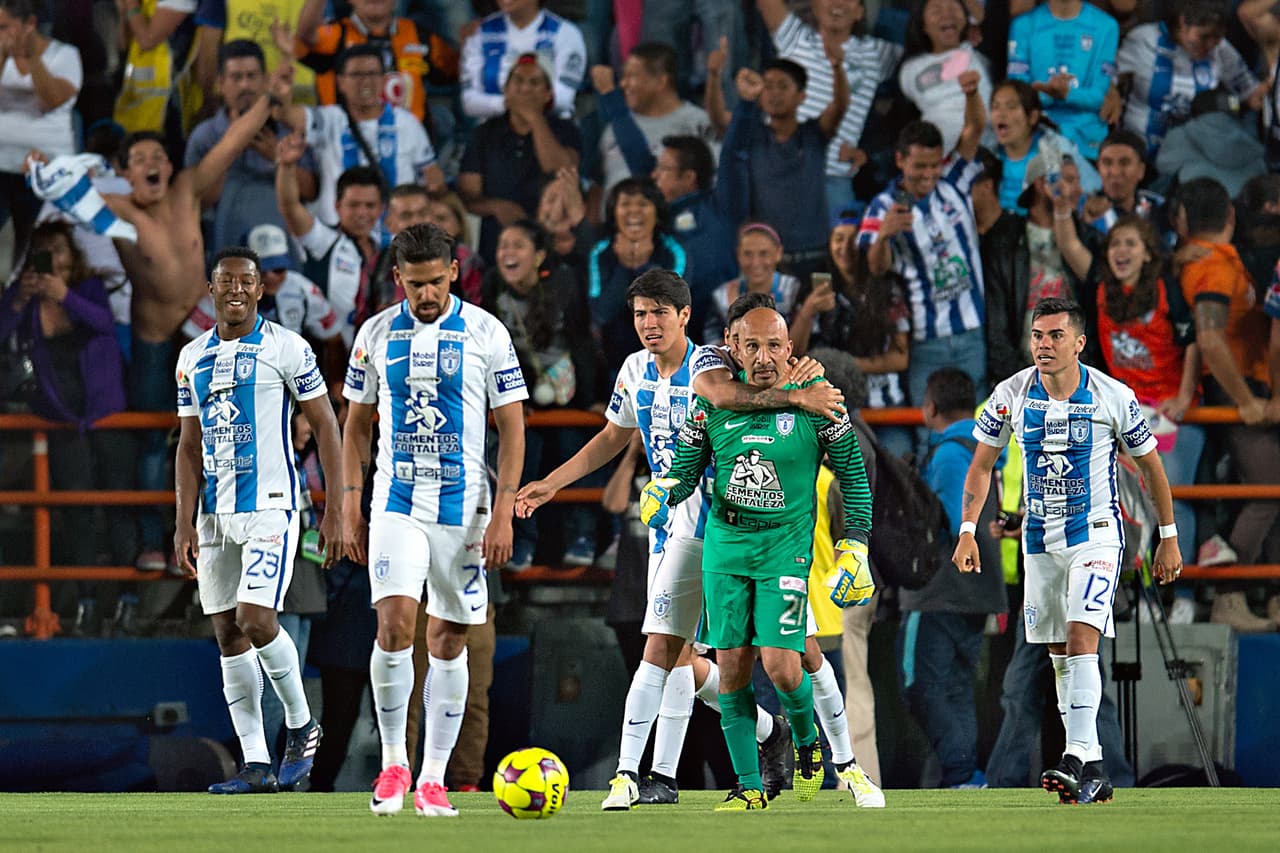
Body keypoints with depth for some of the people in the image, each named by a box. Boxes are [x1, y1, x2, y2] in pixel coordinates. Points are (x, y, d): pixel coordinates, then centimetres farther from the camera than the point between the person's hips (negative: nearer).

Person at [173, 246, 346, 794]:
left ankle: (302, 726, 6)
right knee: (229, 635, 4)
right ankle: (256, 765, 7)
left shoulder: (285, 348, -4)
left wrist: (336, 509, -8)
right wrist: (184, 522, 6)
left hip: (270, 506, -6)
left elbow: (325, 426, -3)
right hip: (215, 513, 6)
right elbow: (190, 446, 15)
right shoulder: (193, 357, 12)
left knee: (256, 621, -18)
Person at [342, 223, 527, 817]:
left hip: (464, 506, -1)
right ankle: (393, 762, -1)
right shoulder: (376, 334, 4)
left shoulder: (486, 333, -3)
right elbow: (357, 425, 12)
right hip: (397, 502, 1)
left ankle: (433, 780, 11)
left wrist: (503, 511, -9)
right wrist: (351, 505, 4)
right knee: (394, 626, -16)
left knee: (449, 642, 4)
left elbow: (511, 427, -1)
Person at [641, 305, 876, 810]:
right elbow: (687, 467, 10)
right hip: (725, 546, 3)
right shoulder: (714, 404, 0)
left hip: (786, 546, -3)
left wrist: (855, 544, -1)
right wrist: (664, 491, -13)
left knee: (780, 666, -14)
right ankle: (749, 786, 11)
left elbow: (852, 474, 3)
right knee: (732, 669, 0)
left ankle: (806, 743, 17)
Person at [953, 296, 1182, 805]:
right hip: (1040, 539, 4)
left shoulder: (1113, 397, -11)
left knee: (1082, 640, -21)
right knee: (1060, 656, 7)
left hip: (1096, 534, -4)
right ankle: (1093, 773, 14)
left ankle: (1075, 758, -28)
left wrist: (1169, 539, 5)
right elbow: (981, 465, 8)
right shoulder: (1012, 395, -4)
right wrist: (967, 531, 0)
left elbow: (1150, 465, 2)